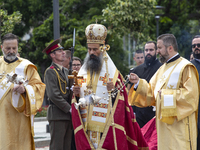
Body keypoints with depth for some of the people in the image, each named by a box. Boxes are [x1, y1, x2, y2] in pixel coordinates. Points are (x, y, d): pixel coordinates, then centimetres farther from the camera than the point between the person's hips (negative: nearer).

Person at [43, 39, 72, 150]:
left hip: (68, 115, 8)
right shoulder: (50, 72, -7)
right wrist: (69, 108, -14)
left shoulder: (66, 71, 19)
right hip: (57, 115, -8)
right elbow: (53, 95, -15)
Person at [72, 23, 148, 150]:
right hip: (86, 129, 3)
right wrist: (76, 94, -4)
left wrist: (114, 92, -18)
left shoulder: (113, 73, 4)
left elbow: (120, 103, 0)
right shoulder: (82, 73, 15)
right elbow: (76, 103, 16)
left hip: (107, 129, -3)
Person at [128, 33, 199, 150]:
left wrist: (166, 94, -13)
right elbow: (152, 91, 19)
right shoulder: (163, 68, 18)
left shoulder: (185, 67, -8)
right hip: (164, 124, 8)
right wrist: (138, 83, 4)